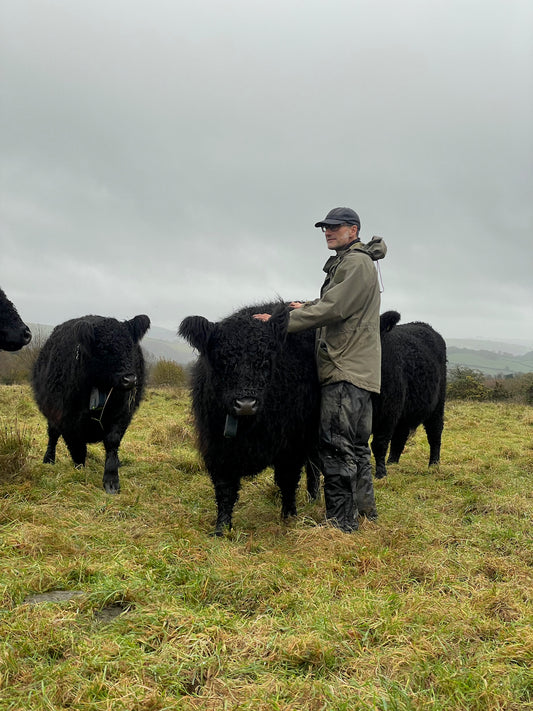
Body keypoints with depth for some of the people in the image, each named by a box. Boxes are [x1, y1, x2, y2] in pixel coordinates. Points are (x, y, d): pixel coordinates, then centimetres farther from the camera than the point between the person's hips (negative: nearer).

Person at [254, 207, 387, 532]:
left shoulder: (357, 263, -10)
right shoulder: (345, 263, 21)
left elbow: (333, 309, -19)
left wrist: (282, 321, -19)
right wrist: (308, 307, 20)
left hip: (347, 370, -11)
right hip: (358, 368, 11)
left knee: (336, 445, -10)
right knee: (356, 443, 17)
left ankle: (341, 523, -5)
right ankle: (364, 508, 29)